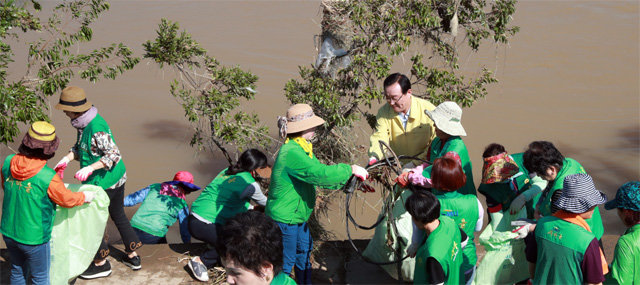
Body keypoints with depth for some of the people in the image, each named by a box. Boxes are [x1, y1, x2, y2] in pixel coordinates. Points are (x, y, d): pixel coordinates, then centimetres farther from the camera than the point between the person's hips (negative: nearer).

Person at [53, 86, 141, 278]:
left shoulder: (96, 128, -28)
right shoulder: (83, 122, 2)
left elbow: (114, 154, -28)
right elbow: (79, 147, 13)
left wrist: (89, 168, -34)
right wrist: (66, 159, -2)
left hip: (103, 182, -10)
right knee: (118, 215, 22)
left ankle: (102, 264, 21)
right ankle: (132, 257, 35)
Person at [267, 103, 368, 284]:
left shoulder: (302, 148, 7)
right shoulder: (291, 153, -28)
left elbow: (319, 174, 11)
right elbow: (321, 173, -33)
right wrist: (351, 169, -23)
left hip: (298, 214, 11)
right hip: (284, 217, -11)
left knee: (304, 249, 23)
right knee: (286, 261, 2)